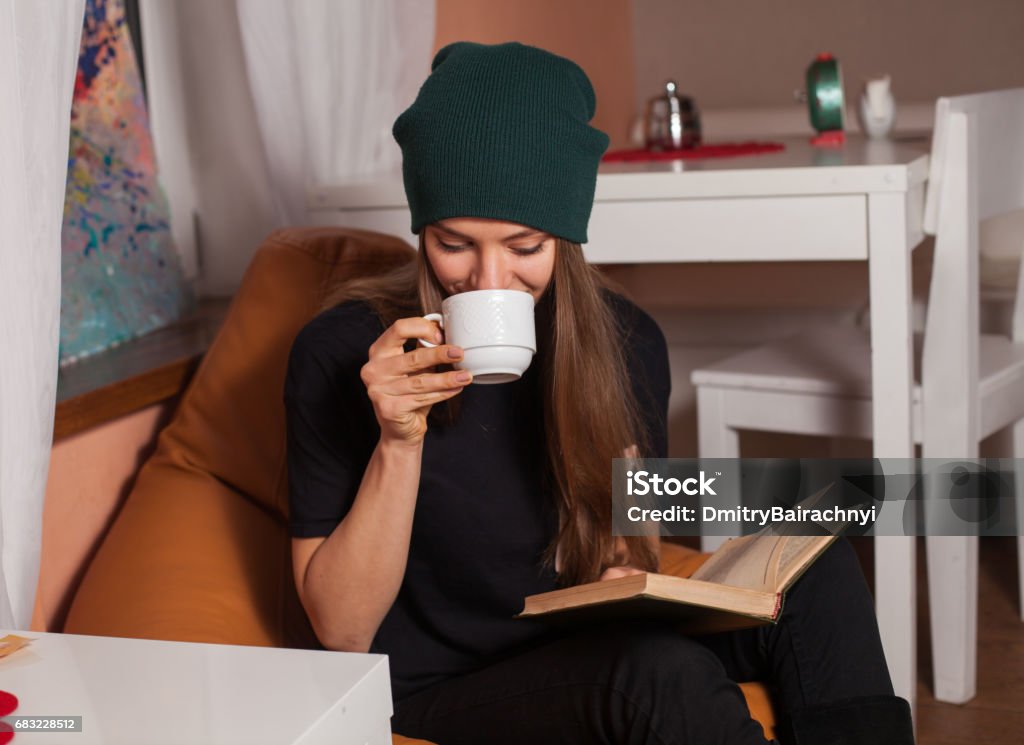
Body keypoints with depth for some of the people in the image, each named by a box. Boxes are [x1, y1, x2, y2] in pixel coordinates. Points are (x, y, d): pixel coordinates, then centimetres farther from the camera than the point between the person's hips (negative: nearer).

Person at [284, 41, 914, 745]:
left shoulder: (625, 341, -2)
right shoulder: (342, 353, -15)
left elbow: (629, 544, 11)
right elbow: (342, 628, -12)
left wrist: (625, 577, -14)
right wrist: (398, 442, -26)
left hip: (595, 656, 5)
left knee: (817, 570, -18)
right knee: (664, 673, -33)